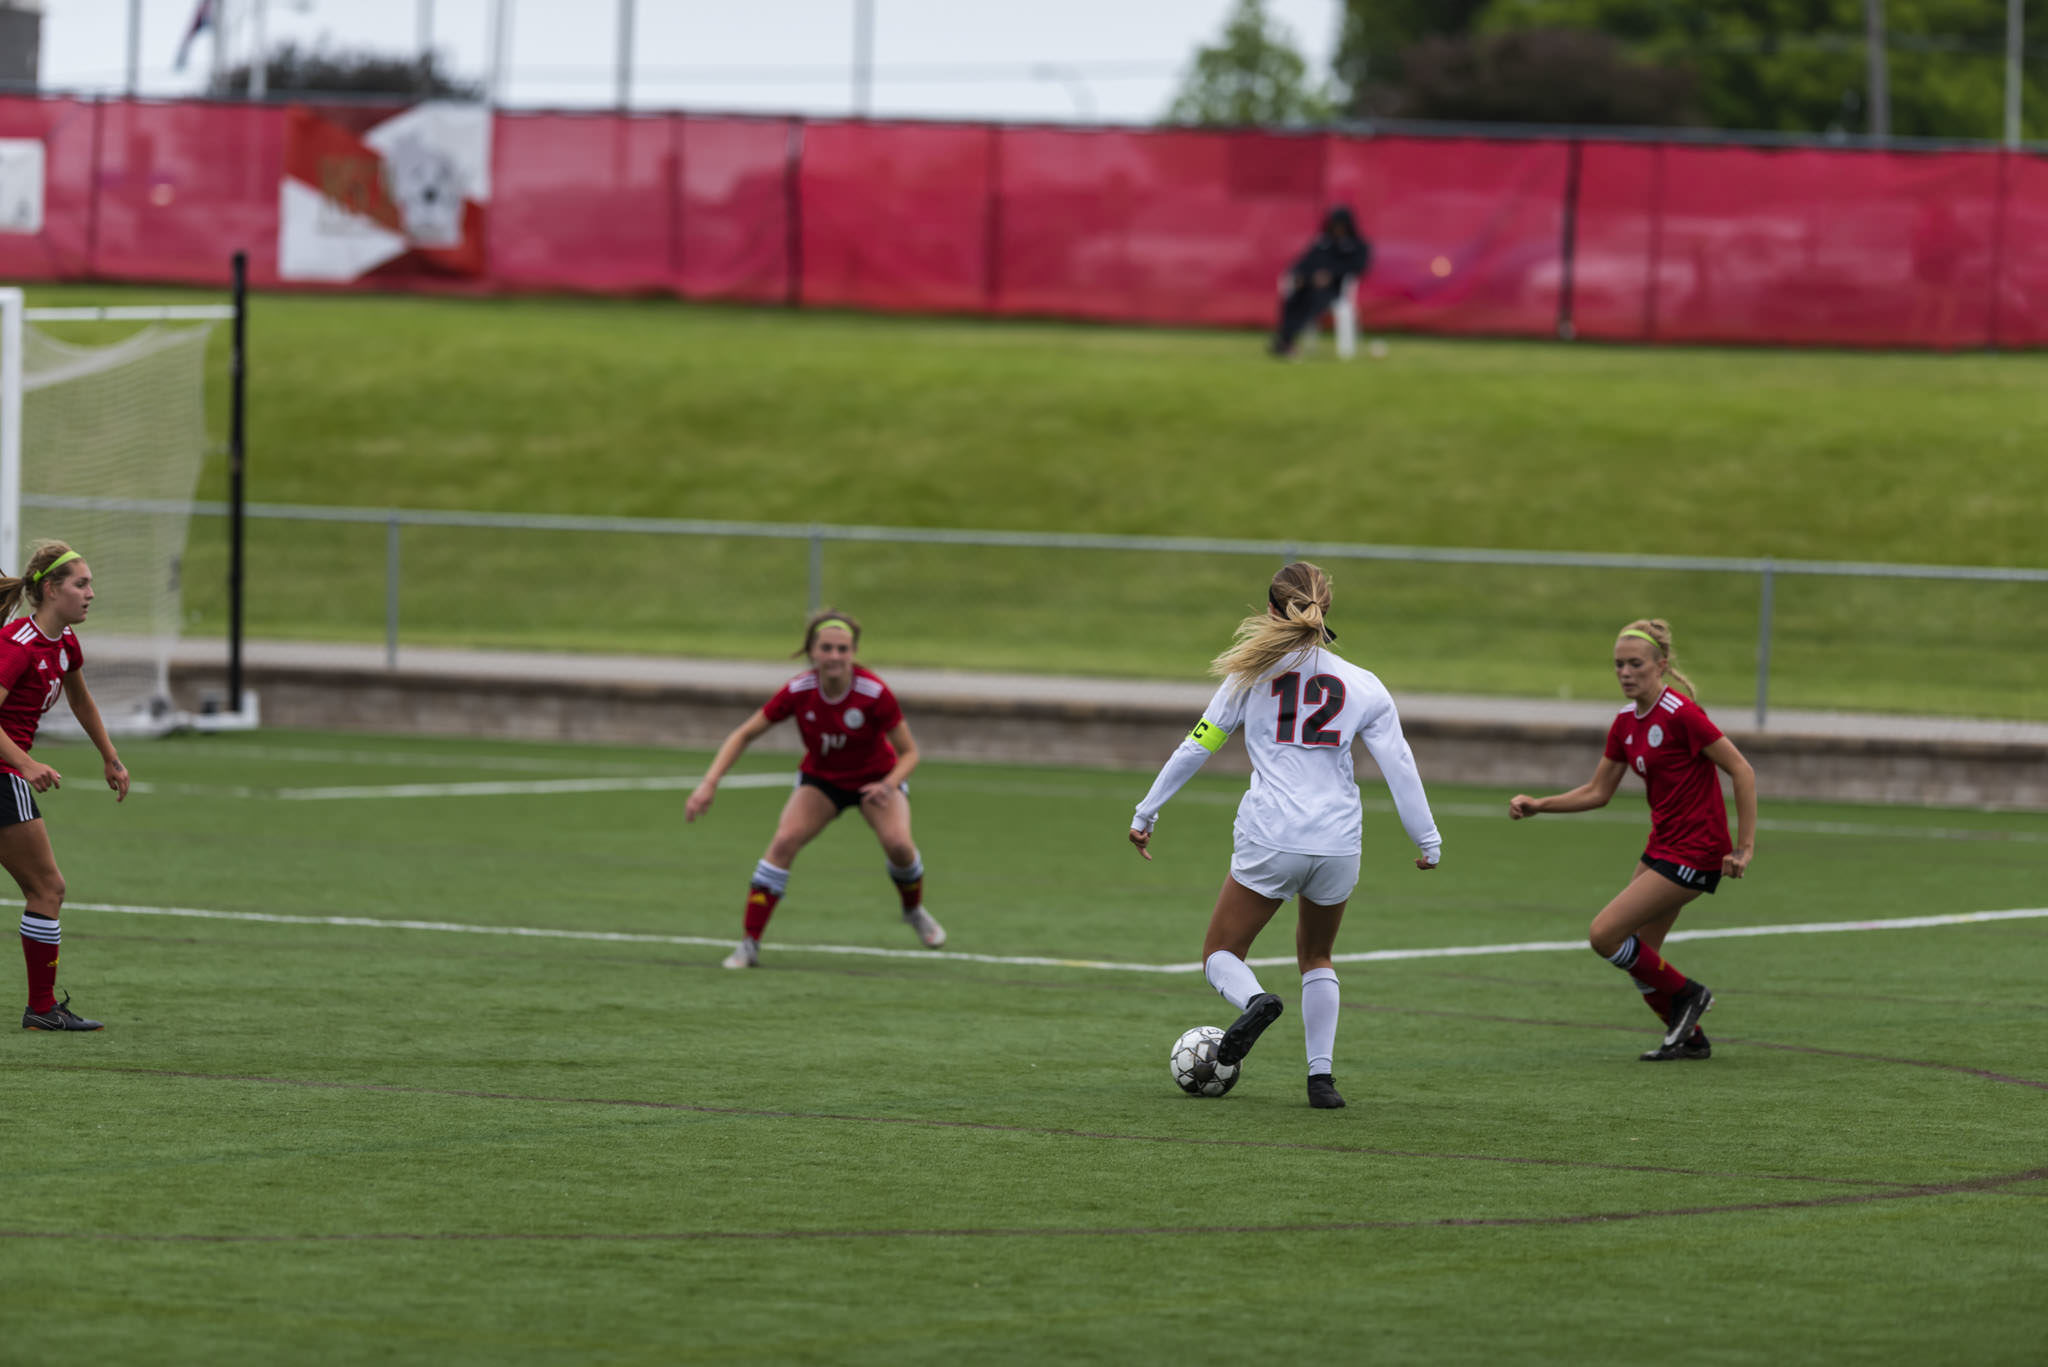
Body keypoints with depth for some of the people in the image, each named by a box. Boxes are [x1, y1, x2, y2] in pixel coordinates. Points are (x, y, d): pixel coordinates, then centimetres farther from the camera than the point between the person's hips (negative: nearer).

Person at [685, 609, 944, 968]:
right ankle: (749, 945, -18)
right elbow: (743, 735, -14)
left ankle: (914, 911, 8)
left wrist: (889, 785, -37)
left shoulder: (874, 693, -28)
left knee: (897, 842, -26)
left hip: (874, 777, -1)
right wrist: (710, 783, -25)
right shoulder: (798, 692, -23)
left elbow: (908, 752, -17)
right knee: (784, 841, -23)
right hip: (821, 778, 1)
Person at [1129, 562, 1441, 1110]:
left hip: (1269, 841, -2)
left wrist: (1146, 813, 16)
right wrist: (1429, 842, 13)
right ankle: (1321, 1074, 10)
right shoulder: (1364, 685, 6)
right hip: (1338, 844, 2)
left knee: (1221, 955, 11)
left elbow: (1196, 747, 7)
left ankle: (1254, 1001, -22)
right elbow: (1400, 767, 4)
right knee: (1316, 958, 24)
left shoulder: (1255, 672, 4)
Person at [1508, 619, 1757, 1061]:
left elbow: (1742, 771, -18)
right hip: (1662, 848, 9)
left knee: (1604, 934, -12)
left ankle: (1685, 993, 7)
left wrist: (1744, 847, -19)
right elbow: (1598, 792, 16)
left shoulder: (1680, 714, -19)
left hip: (1694, 854, -9)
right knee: (1636, 953, 10)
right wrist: (1538, 805, 3)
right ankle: (1690, 1037, 26)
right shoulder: (1626, 721, 7)